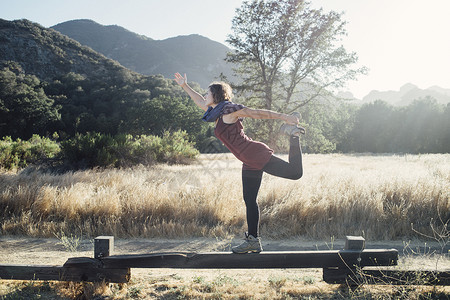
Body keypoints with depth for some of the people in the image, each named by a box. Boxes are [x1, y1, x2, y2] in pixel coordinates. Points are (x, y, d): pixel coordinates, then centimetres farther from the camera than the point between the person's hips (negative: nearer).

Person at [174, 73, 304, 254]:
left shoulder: (229, 110, -10)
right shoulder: (218, 113, 15)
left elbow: (259, 113, -11)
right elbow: (200, 102, 32)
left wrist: (285, 117, -10)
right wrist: (184, 86, 37)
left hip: (258, 156, -9)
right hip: (250, 163, 9)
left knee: (295, 173, -11)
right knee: (249, 201, 8)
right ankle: (253, 241, 13)